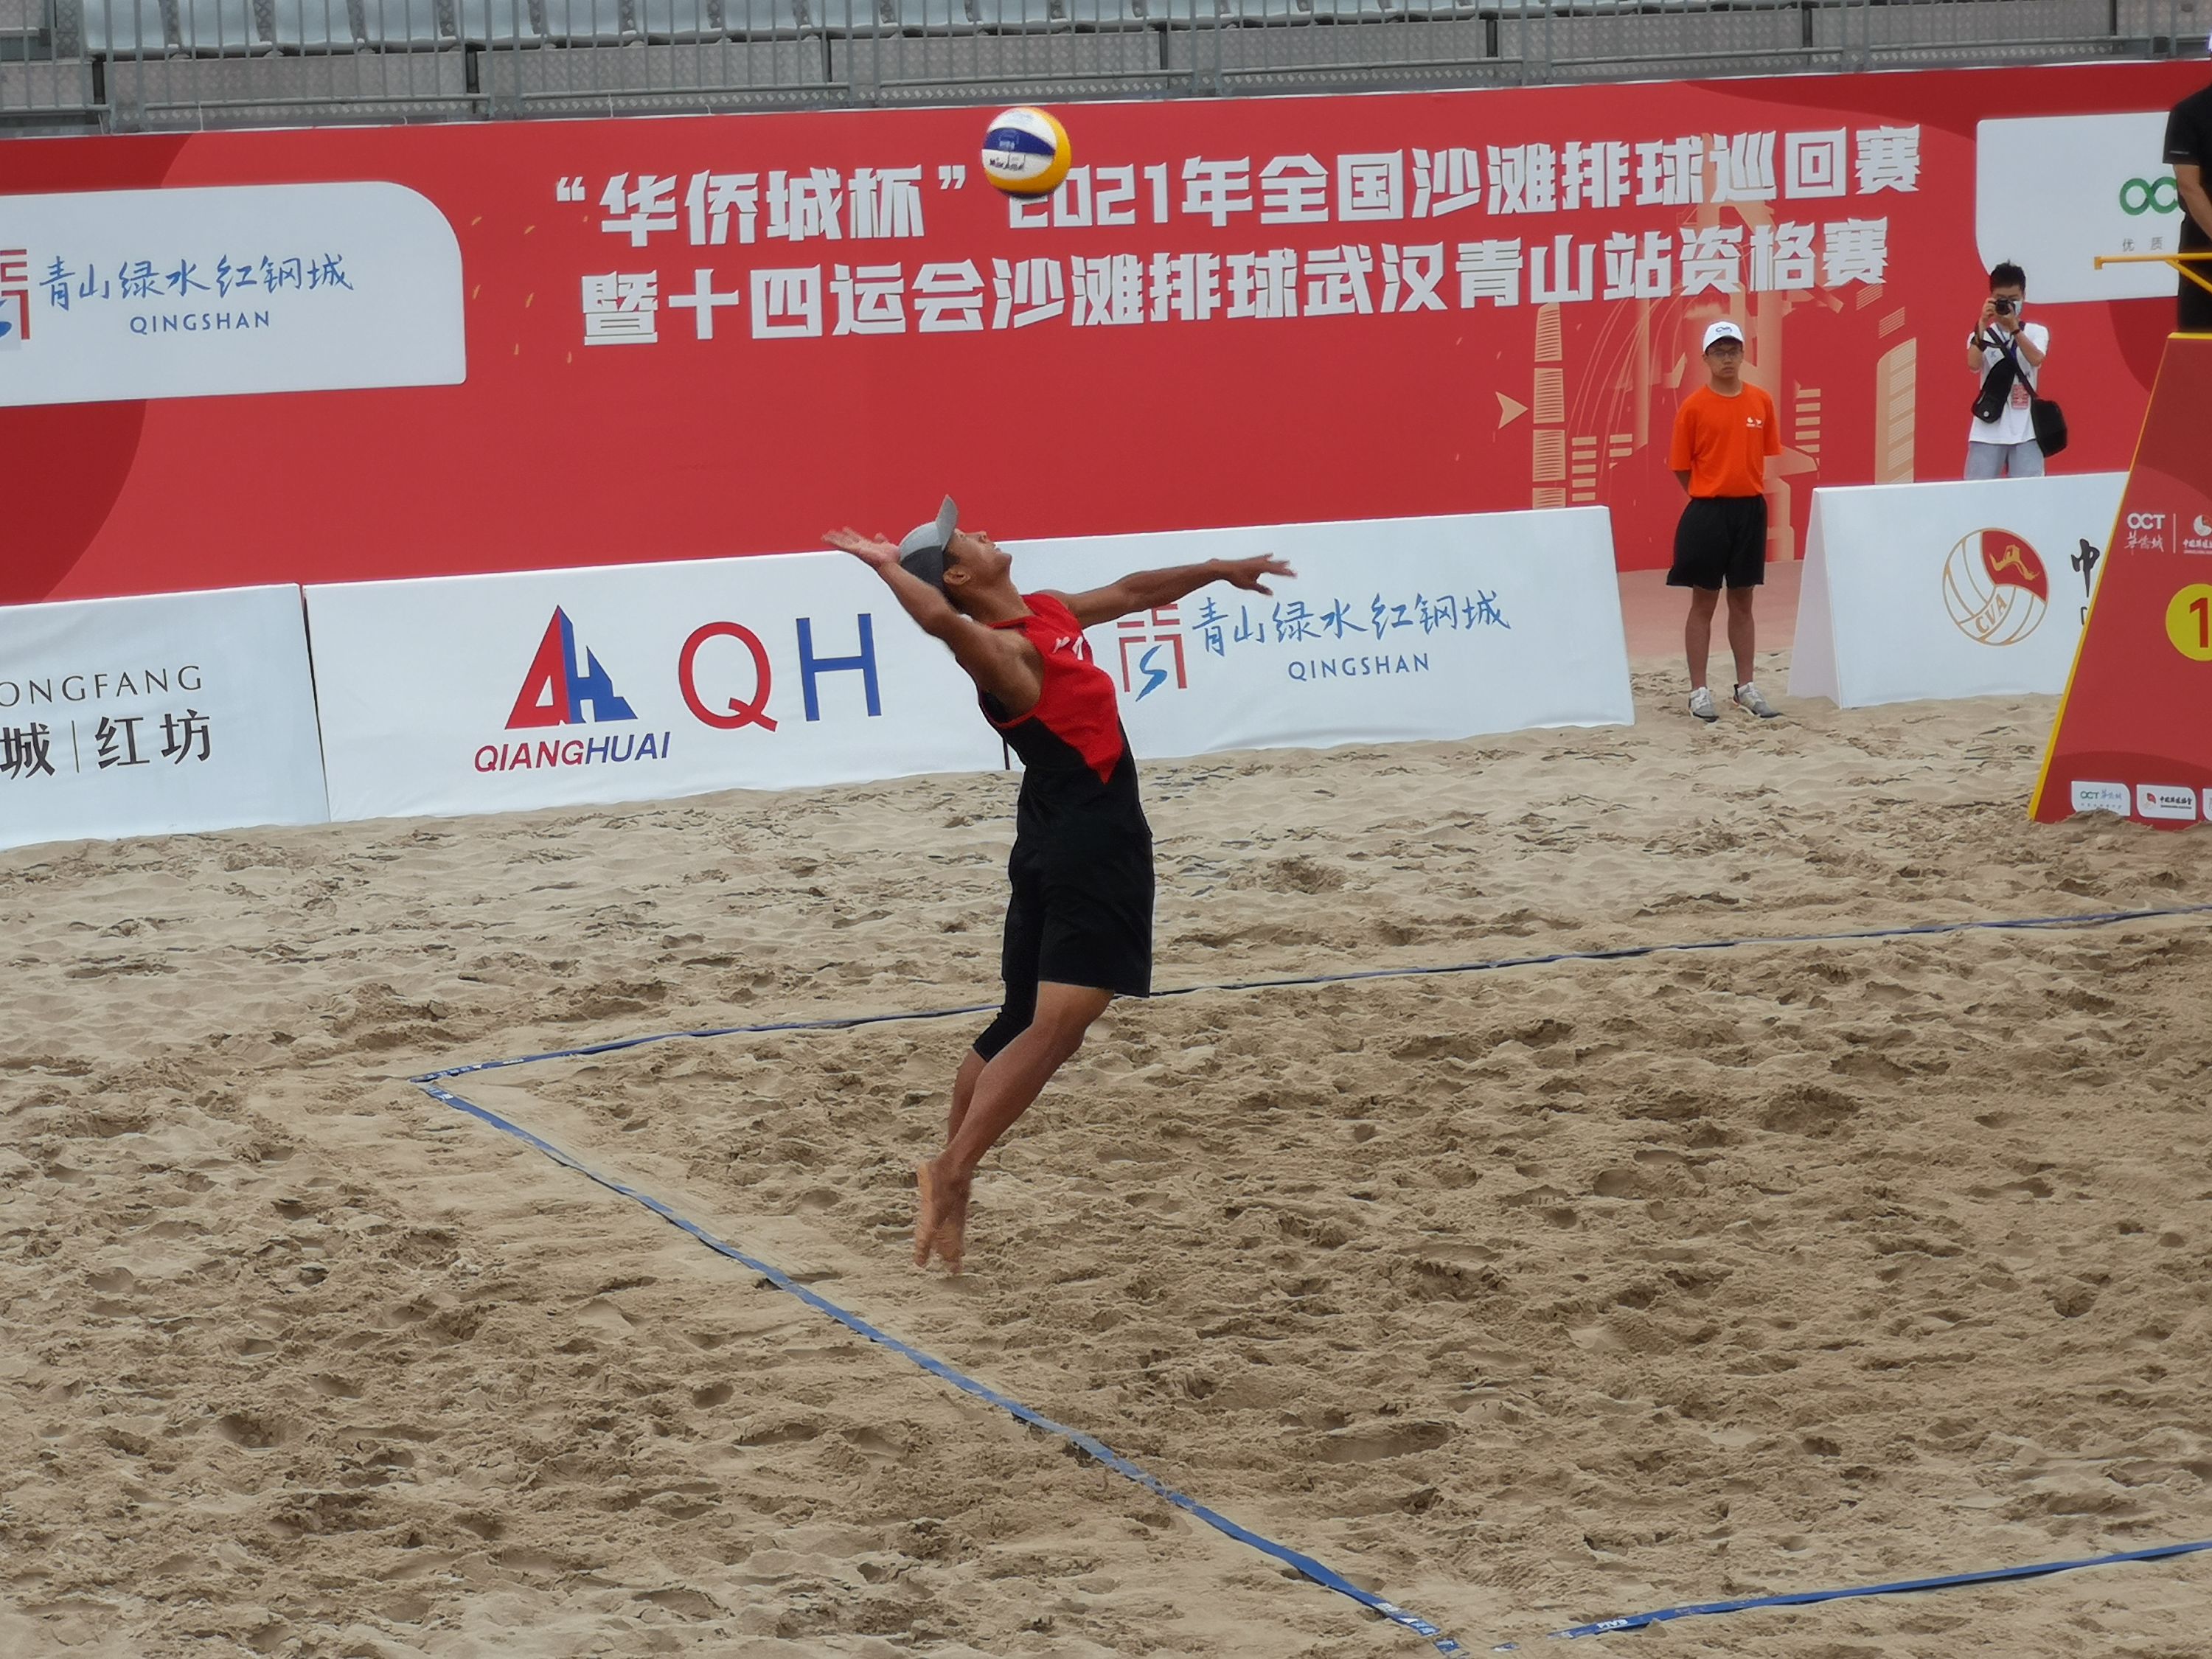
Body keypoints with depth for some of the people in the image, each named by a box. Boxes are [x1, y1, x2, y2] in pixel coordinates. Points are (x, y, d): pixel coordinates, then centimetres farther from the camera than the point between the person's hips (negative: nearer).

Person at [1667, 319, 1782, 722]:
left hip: (1750, 510, 3)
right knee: (1704, 603, 3)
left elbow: (1764, 454, 11)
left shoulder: (1761, 402, 3)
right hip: (1707, 512, -3)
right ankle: (1699, 692, 7)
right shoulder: (1694, 407, -7)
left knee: (1743, 601, 11)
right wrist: (1711, 496, 0)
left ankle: (1746, 688, 18)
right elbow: (1681, 466, -2)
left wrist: (1746, 492, 4)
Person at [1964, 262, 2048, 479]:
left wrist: (2014, 328, -23)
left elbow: (2036, 359, -13)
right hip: (1988, 430, 0)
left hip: (2025, 430, 0)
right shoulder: (1981, 334, 8)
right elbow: (1974, 364, -11)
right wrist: (1983, 324, -17)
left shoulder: (2036, 332, 7)